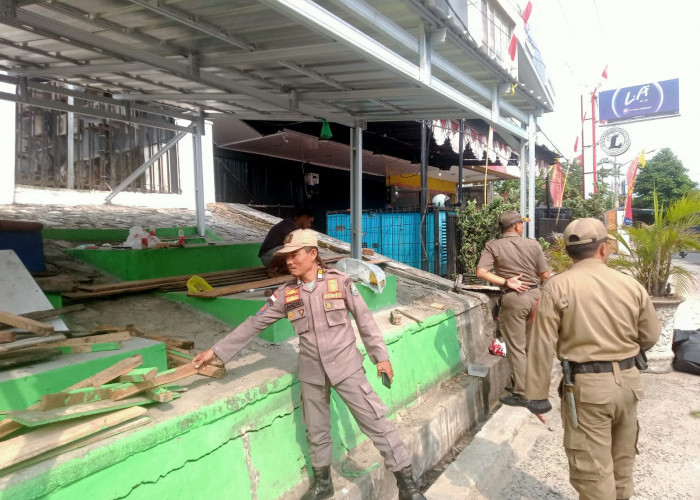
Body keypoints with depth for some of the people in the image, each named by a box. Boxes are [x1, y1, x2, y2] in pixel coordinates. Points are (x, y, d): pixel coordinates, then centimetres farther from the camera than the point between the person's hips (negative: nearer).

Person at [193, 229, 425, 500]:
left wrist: (381, 356, -1)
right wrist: (215, 351, 1)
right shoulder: (285, 294, -2)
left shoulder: (340, 282, -9)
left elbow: (365, 319, -2)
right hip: (311, 371, 3)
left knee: (376, 421, 0)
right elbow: (253, 325, 2)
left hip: (345, 365, -3)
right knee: (316, 431, 16)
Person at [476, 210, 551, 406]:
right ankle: (527, 385, 33)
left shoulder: (493, 246, -6)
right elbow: (546, 275, 1)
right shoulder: (533, 244, -1)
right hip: (535, 295, 4)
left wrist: (506, 282, -14)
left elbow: (481, 272, -18)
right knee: (530, 345, 19)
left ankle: (522, 394, 10)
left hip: (513, 298, -3)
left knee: (516, 347, 5)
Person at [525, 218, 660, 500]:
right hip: (628, 382, 5)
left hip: (587, 385, -5)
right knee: (621, 460, 25)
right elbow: (650, 337, 9)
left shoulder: (558, 286, -12)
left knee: (593, 469, 5)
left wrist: (538, 395, -6)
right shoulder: (631, 285, -1)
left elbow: (542, 345, -14)